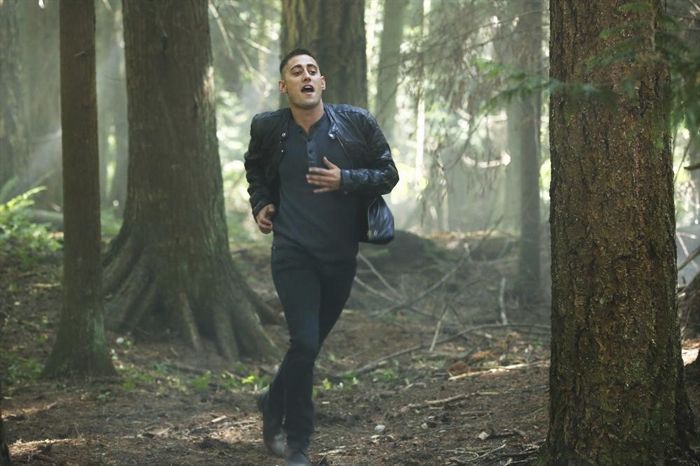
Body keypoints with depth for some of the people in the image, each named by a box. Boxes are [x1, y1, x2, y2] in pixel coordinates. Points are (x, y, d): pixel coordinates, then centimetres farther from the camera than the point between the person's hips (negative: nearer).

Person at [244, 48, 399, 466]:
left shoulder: (356, 123, -3)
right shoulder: (269, 129, -1)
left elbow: (388, 175, 2)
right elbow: (256, 169, 21)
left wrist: (345, 180, -14)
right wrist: (261, 204, 4)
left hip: (341, 255, 2)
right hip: (293, 253, -2)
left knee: (312, 344, 15)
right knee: (305, 342, -15)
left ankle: (274, 403, 43)